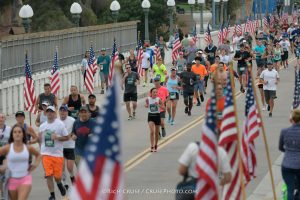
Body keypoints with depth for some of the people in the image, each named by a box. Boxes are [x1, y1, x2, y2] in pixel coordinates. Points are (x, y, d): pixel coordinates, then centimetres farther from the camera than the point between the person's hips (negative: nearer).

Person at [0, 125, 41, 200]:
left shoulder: (28, 148, 0)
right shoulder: (7, 148, -6)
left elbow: (38, 155, 20)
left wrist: (35, 164, 6)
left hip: (25, 179, -1)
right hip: (12, 179, 1)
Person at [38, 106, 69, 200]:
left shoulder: (60, 124, -2)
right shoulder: (42, 126, 8)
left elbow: (66, 137, -1)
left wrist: (57, 138, -16)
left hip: (57, 153, -2)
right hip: (46, 154, 2)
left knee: (57, 176, 1)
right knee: (49, 175, -7)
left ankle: (60, 185, 35)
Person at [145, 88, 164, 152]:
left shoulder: (158, 99, -7)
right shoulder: (148, 99, -5)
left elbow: (163, 106, -4)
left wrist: (158, 105, -21)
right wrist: (146, 105, -9)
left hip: (157, 115, 1)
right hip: (150, 116, -1)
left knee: (156, 132, 10)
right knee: (152, 131, -14)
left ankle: (155, 145, 28)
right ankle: (152, 146, -13)